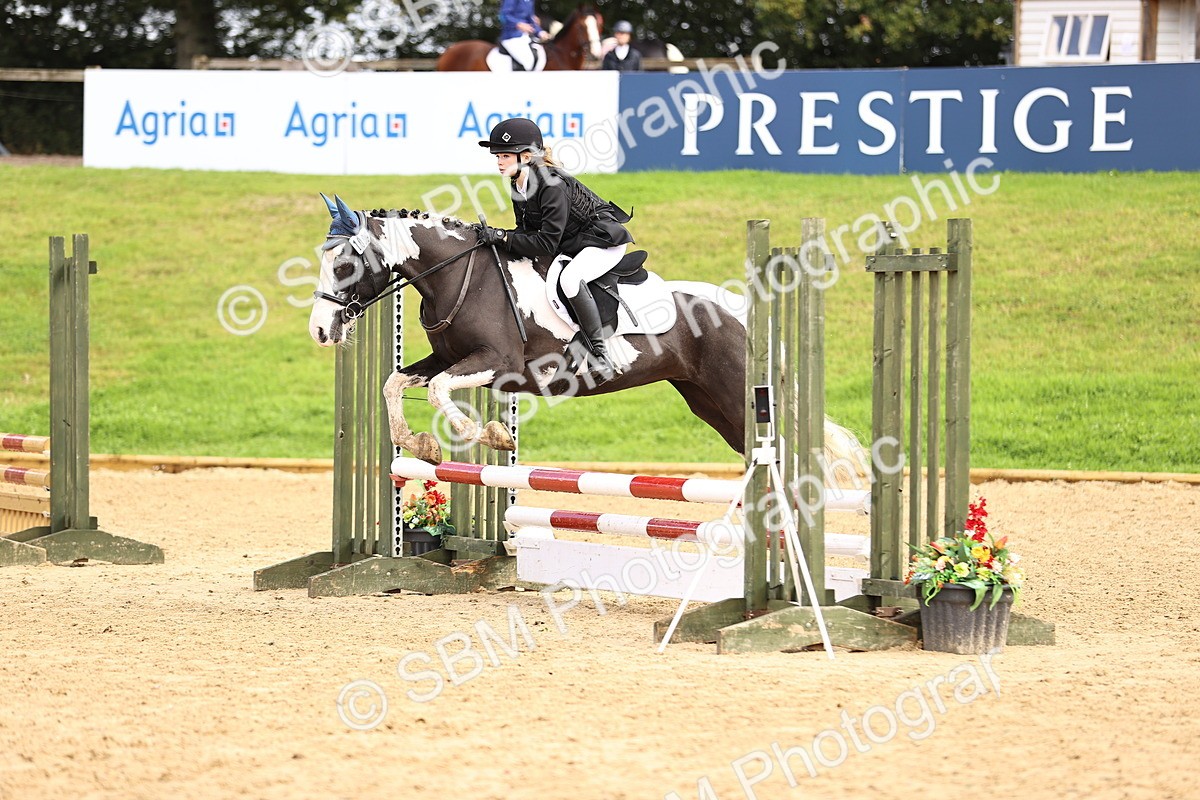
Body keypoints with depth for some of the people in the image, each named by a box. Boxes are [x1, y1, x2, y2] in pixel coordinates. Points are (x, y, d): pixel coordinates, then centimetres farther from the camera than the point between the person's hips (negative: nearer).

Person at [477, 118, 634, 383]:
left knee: (569, 278, -37)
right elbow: (528, 232, 6)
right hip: (570, 246, 11)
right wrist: (493, 236, -10)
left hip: (604, 241, -11)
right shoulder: (518, 186, 0)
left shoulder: (552, 185, -29)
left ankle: (598, 349, -23)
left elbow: (547, 244, -30)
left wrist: (502, 237, -30)